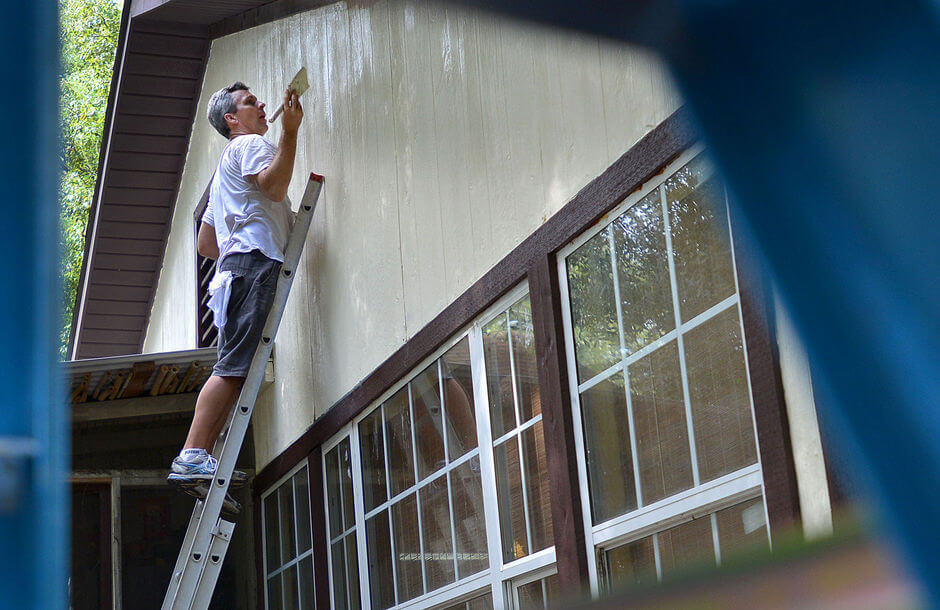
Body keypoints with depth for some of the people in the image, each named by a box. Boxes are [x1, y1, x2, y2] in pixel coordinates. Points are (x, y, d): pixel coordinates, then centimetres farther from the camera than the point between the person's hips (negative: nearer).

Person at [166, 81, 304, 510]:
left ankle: (198, 461, -7)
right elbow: (274, 186, -14)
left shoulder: (225, 168, 37)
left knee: (236, 369, 0)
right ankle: (192, 455, -29)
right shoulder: (249, 144, 9)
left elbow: (204, 244, 34)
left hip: (234, 267, 10)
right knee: (234, 366, -20)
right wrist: (290, 131, -10)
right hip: (255, 260, -10)